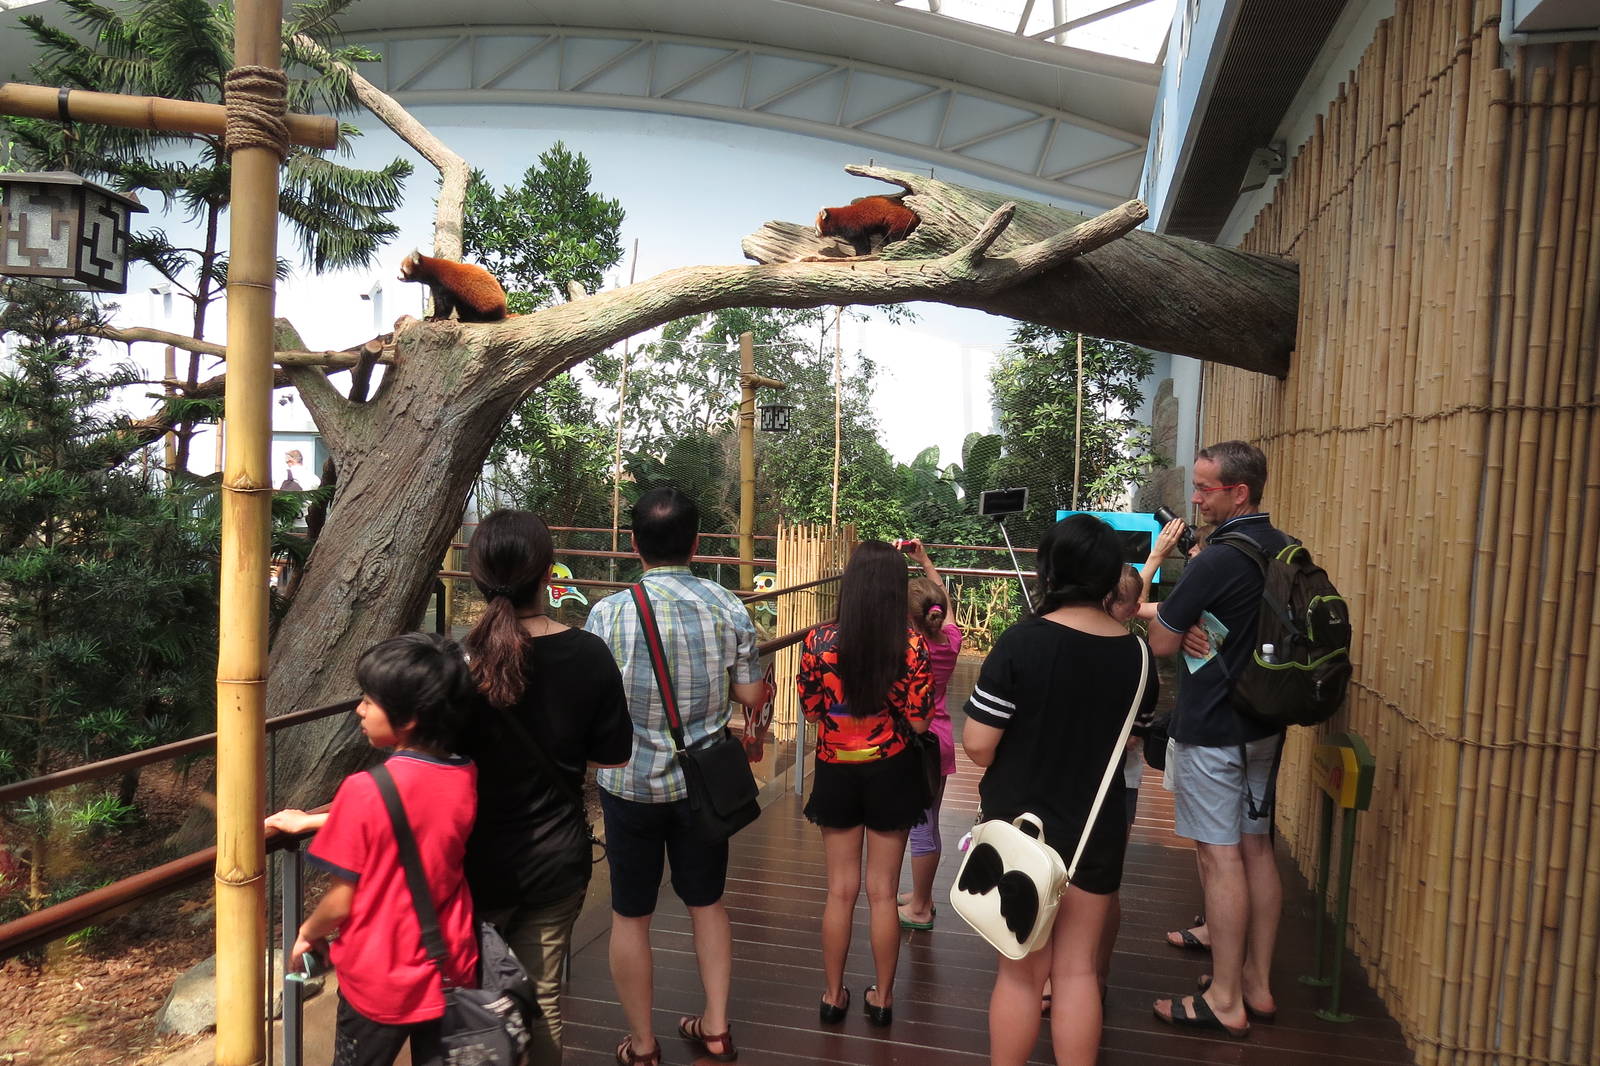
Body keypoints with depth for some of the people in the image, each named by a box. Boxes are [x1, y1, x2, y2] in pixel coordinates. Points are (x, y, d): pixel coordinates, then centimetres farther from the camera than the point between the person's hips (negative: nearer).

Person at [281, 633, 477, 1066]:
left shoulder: (365, 789, -23)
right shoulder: (466, 779, -8)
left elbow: (342, 901, -15)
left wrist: (308, 933, 7)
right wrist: (307, 821, 19)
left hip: (380, 978, -3)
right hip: (450, 973, 4)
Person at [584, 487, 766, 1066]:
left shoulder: (609, 613, -18)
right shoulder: (728, 606, -11)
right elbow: (753, 694, -4)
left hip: (631, 782, -2)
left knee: (630, 915, 15)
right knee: (707, 901, 22)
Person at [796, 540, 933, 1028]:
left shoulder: (819, 641, -15)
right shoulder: (911, 645, -17)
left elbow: (809, 709, -4)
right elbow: (918, 722, -13)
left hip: (837, 772, 1)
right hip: (891, 773, -1)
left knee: (840, 890, 16)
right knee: (882, 892, 14)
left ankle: (833, 995, 29)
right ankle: (882, 997, 28)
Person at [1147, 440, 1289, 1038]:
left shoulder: (1216, 560, -21)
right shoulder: (1287, 553, 5)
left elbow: (1161, 643, -14)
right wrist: (1208, 632, 0)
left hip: (1210, 728, -9)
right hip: (1263, 723, 9)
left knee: (1220, 856, -1)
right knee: (1256, 848, 15)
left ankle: (1225, 1001, 10)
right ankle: (1258, 983, 28)